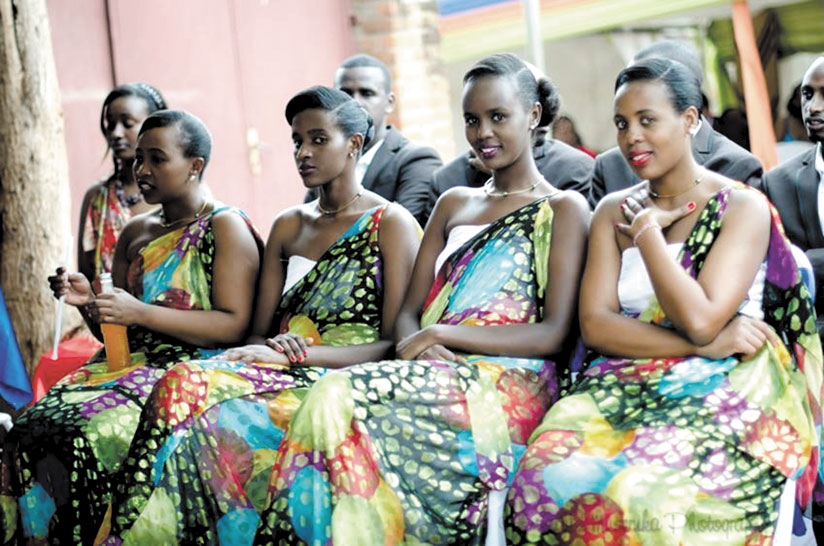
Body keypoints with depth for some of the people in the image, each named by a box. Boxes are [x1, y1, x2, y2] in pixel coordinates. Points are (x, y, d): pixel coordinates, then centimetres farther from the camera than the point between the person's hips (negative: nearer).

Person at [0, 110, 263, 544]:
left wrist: (141, 313, -19)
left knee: (97, 431, -32)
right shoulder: (135, 233, 19)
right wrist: (88, 301, 0)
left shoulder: (226, 227, -1)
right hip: (128, 364, 6)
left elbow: (233, 326, -12)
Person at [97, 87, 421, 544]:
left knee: (213, 416, -32)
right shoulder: (287, 226, 21)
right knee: (183, 383, -28)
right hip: (281, 374, 5)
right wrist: (270, 347, -8)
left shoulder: (391, 223, 2)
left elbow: (394, 343, -6)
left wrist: (295, 353, -15)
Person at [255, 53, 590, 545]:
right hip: (435, 375, 5)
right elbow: (409, 311, 20)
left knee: (341, 397, -30)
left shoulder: (563, 208, 8)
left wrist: (441, 333, -11)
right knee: (335, 399, -30)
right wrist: (415, 346, -6)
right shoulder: (453, 204, 26)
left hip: (508, 387, -5)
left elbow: (555, 333, -4)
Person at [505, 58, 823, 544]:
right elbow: (595, 324, 2)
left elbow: (699, 320, -13)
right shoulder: (614, 211, 15)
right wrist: (703, 344, -10)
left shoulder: (743, 207, 1)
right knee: (547, 477, -30)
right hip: (625, 385, 4)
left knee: (646, 489, -36)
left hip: (725, 388, -3)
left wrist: (647, 231, -2)